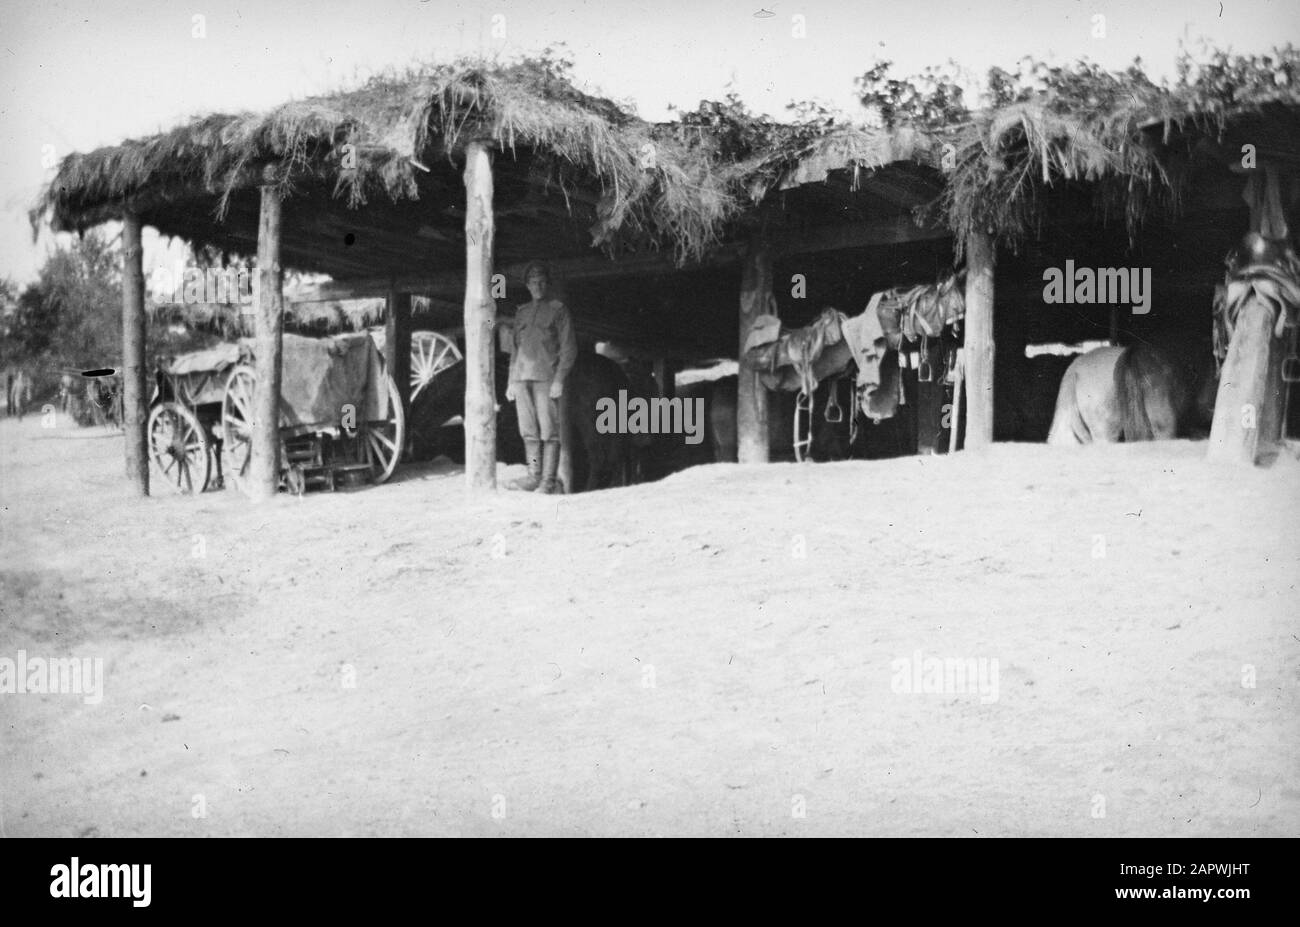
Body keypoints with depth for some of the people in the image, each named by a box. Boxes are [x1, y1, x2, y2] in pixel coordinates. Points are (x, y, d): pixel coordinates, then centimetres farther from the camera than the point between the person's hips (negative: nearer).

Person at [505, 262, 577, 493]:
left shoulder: (558, 310, 5)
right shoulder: (522, 313, 20)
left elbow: (568, 348, -1)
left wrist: (559, 380, -11)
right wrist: (511, 381, 14)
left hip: (546, 378, -5)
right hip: (522, 378, 5)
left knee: (549, 431, -7)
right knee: (528, 431, 3)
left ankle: (548, 480, -7)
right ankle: (533, 476, 6)